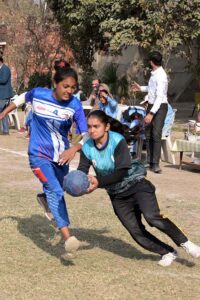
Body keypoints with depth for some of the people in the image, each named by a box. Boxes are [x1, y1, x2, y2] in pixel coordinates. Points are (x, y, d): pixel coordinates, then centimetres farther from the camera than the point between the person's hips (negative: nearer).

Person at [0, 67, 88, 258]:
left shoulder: (74, 105, -15)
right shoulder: (38, 94, -13)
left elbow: (85, 134, -20)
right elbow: (22, 98, 10)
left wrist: (75, 149, -39)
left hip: (61, 156, 3)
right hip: (39, 155, -3)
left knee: (56, 191, 21)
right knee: (55, 190, -22)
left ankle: (45, 197, 61)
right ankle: (68, 238, -34)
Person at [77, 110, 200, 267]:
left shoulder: (117, 141, -22)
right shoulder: (87, 148, -10)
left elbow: (121, 172, -28)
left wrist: (99, 182, -39)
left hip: (136, 185, -4)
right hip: (117, 195, 5)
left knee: (152, 217, -25)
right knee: (136, 232, -2)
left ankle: (185, 243, -7)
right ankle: (168, 253, 17)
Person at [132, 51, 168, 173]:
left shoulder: (161, 76, -21)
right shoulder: (154, 74, 7)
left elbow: (160, 97, -25)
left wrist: (151, 113, -28)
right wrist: (141, 88, 33)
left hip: (160, 107, -9)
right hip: (151, 105, 9)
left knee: (156, 135, -13)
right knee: (148, 135, 10)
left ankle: (155, 164, -11)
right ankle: (150, 161, 17)